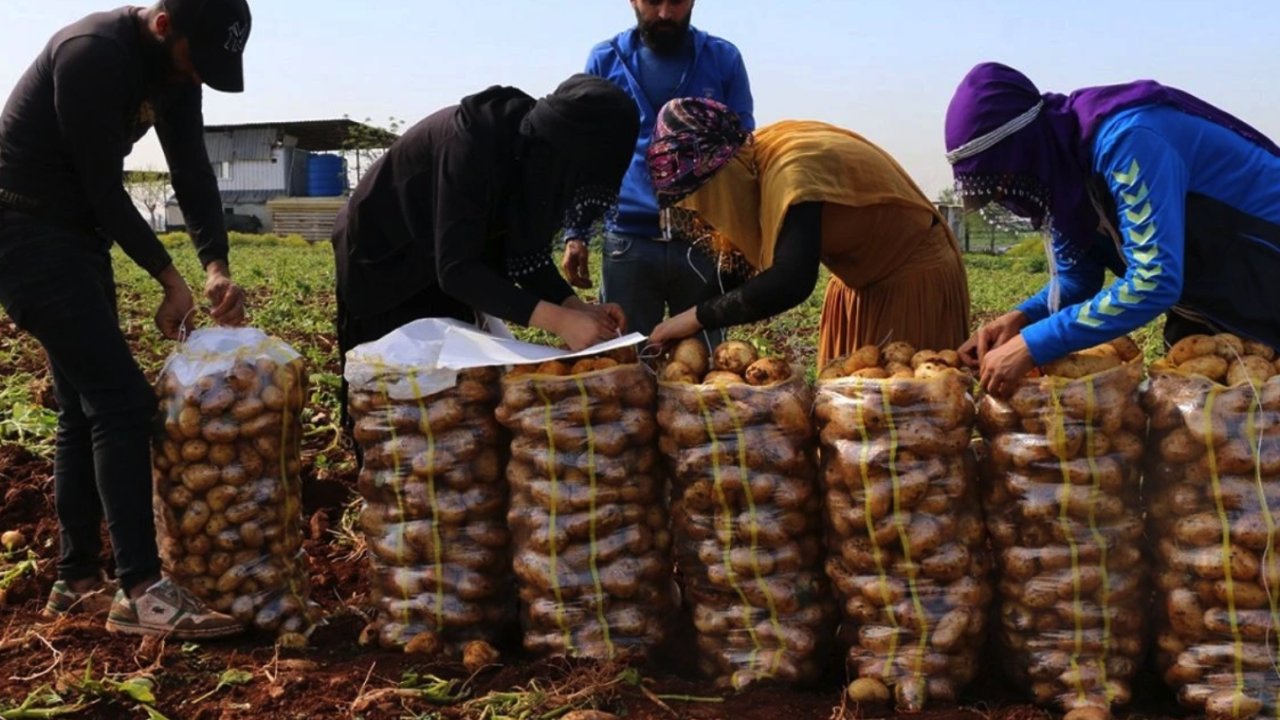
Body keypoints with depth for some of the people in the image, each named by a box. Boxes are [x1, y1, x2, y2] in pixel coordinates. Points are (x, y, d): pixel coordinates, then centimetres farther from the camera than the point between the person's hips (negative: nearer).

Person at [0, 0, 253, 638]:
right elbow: (104, 186, -22)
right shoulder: (93, 55, -23)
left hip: (76, 235, 10)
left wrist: (216, 265, -13)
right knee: (123, 401, -15)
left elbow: (193, 169, 1)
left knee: (85, 406, 10)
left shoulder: (172, 68, 4)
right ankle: (140, 590, -14)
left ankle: (77, 581, 18)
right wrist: (170, 279, -13)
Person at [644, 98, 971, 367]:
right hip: (864, 281, 9)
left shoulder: (793, 170, -31)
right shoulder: (753, 156, -6)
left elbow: (790, 282, -42)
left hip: (915, 278, -9)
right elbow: (748, 258, 5)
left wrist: (696, 318, -35)